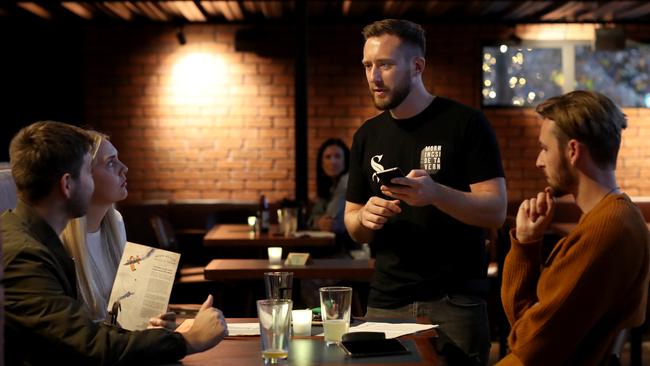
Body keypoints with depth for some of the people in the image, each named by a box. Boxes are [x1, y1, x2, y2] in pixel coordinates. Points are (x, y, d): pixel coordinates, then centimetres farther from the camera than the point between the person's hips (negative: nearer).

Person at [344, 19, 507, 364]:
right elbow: (353, 224, 14)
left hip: (454, 302, -4)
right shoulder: (367, 136, 9)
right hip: (385, 302, 4)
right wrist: (365, 218, -10)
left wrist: (435, 194, -29)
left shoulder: (466, 123, -6)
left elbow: (496, 210, -12)